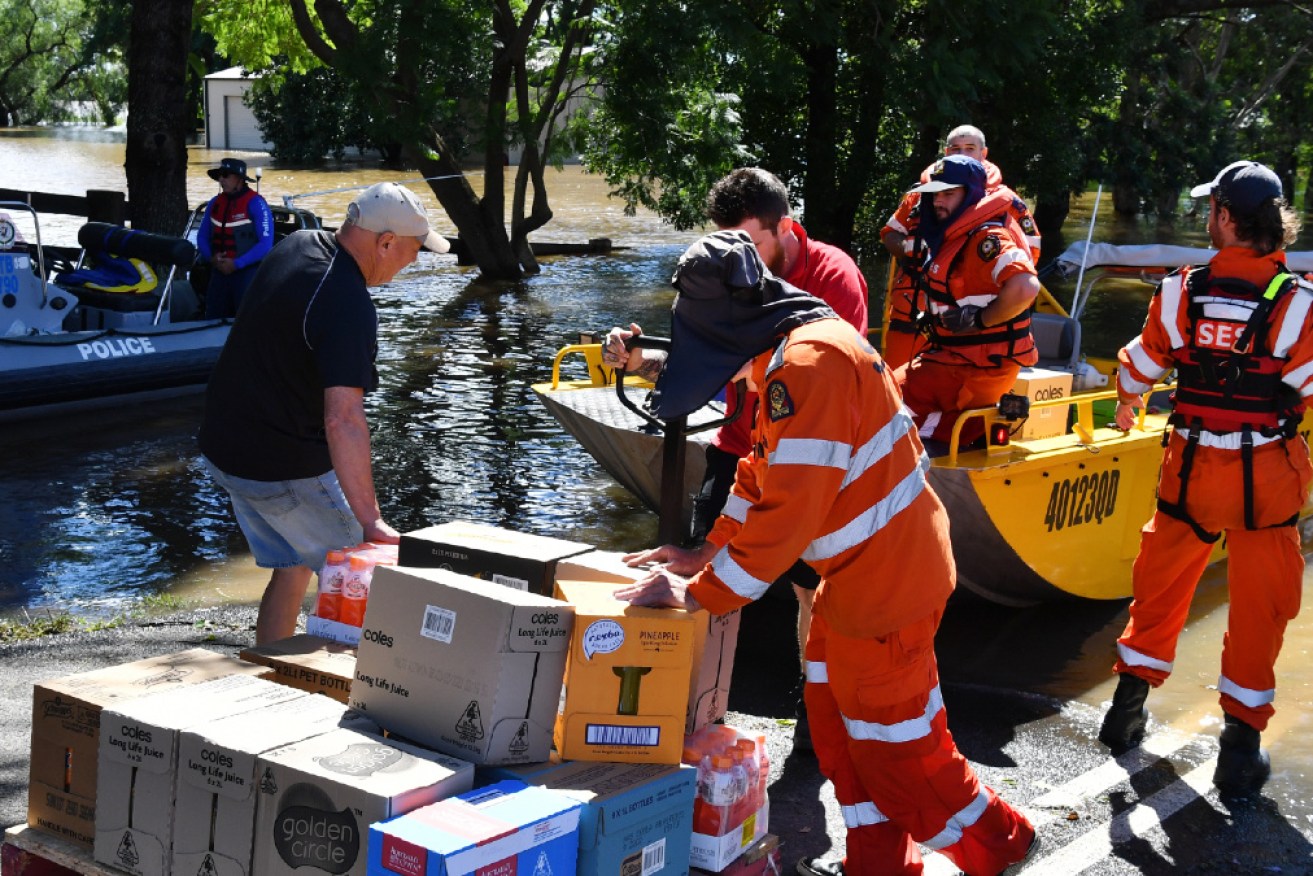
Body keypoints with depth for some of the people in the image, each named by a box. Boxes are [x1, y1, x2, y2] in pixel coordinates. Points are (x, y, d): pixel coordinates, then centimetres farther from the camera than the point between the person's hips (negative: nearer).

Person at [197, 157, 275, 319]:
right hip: (219, 272, 6)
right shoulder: (215, 203, 9)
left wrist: (236, 264, -17)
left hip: (247, 272, -6)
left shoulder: (255, 203, -10)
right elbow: (202, 236, 16)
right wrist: (211, 258, -5)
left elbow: (265, 244, -16)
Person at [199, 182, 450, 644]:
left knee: (291, 568, 20)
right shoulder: (349, 309, -27)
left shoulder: (296, 245, 2)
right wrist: (369, 519, -36)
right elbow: (343, 419, -35)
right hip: (285, 469, -9)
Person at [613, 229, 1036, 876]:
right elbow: (763, 472, 17)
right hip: (856, 575, 10)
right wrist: (708, 553, 11)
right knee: (836, 719, 17)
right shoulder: (788, 357, 7)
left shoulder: (810, 364, -27)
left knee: (894, 738, 6)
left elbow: (790, 511, -28)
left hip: (885, 579, -10)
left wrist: (700, 595, -20)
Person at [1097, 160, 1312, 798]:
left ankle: (1130, 702, 30)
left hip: (1191, 467, 2)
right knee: (1258, 606, 10)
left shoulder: (1181, 292, -7)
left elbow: (1140, 366, 7)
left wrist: (1127, 404, 28)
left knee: (1161, 582, 20)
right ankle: (1241, 739, 14)